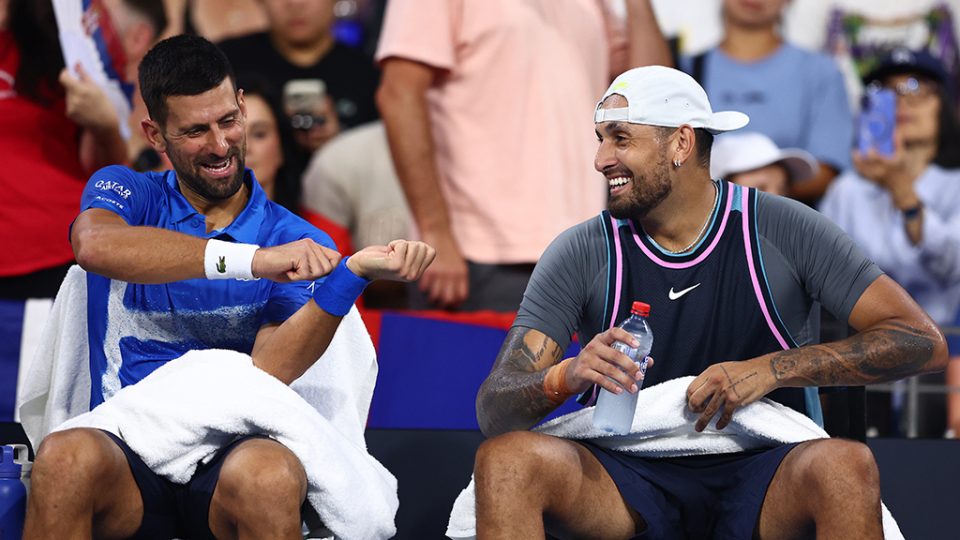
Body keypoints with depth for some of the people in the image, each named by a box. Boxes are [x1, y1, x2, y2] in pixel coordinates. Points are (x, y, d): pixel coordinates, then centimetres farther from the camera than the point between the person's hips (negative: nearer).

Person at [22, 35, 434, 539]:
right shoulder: (126, 192, 12)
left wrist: (353, 273, -20)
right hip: (128, 454, 0)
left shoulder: (299, 245, 12)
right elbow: (95, 245, -15)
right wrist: (253, 260, -21)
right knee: (67, 456, -35)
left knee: (268, 473, -37)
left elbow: (268, 372, -5)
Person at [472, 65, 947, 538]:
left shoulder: (783, 231, -2)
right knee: (503, 459, -27)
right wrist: (565, 377, -29)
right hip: (630, 478, 2)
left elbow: (923, 342, -8)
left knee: (845, 466, -35)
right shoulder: (578, 255, 1)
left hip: (762, 478, -2)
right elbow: (494, 410, -5)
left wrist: (769, 370, -17)